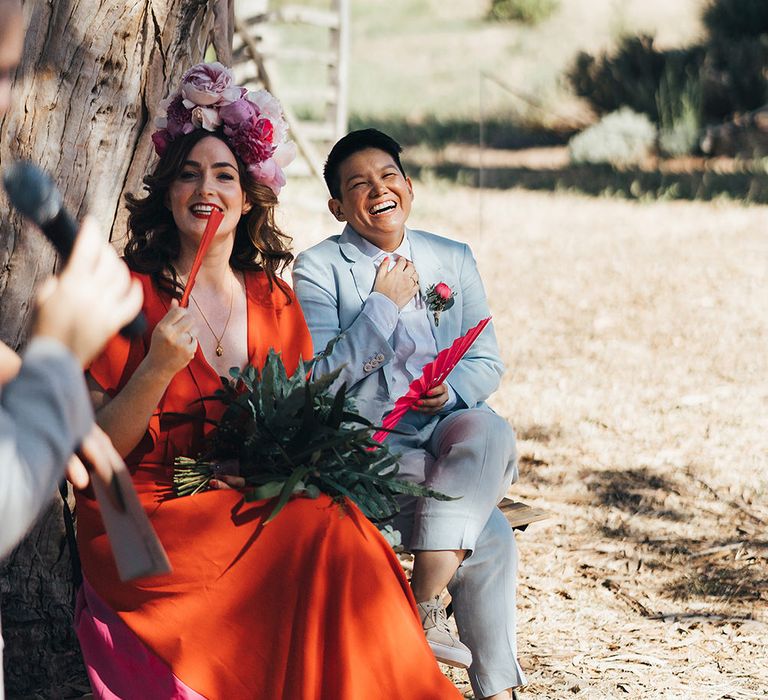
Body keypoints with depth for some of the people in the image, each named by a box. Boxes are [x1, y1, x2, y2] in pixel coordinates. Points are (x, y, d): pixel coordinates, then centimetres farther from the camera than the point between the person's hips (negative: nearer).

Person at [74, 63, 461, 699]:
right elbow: (98, 451, -4)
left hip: (250, 507, 5)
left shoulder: (275, 301, 12)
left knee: (343, 527, -27)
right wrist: (158, 368, -19)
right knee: (327, 542, -28)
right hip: (145, 518, -4)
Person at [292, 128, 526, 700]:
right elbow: (322, 378, -9)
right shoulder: (319, 269, 1)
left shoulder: (454, 260, 13)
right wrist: (385, 304, -11)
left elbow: (487, 362, 11)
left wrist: (452, 390, -11)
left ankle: (424, 604, -28)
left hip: (449, 430, 4)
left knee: (489, 431, -32)